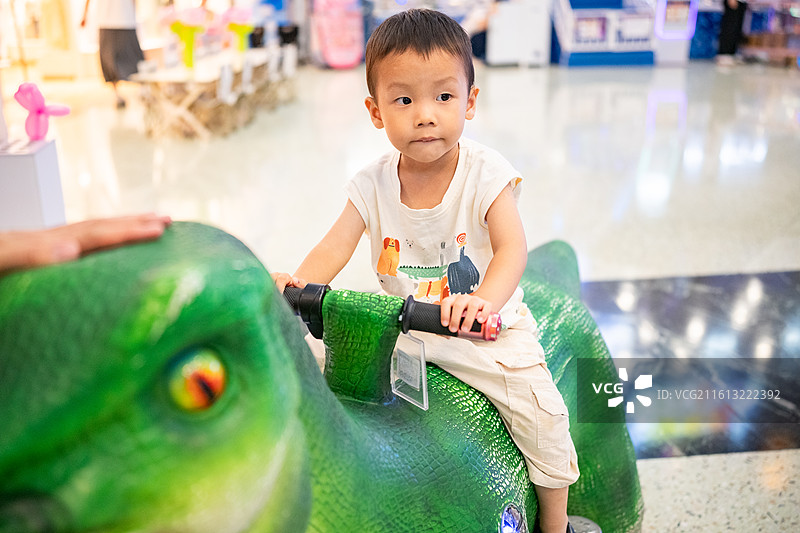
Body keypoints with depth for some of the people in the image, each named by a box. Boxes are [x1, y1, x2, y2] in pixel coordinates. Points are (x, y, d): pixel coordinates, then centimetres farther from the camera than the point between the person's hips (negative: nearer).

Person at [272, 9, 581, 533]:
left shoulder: (486, 172, -14)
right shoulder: (372, 184, -6)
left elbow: (512, 247, -25)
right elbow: (337, 244, -12)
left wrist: (483, 300, -45)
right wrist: (300, 281, -34)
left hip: (486, 331, -2)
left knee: (541, 410, -12)